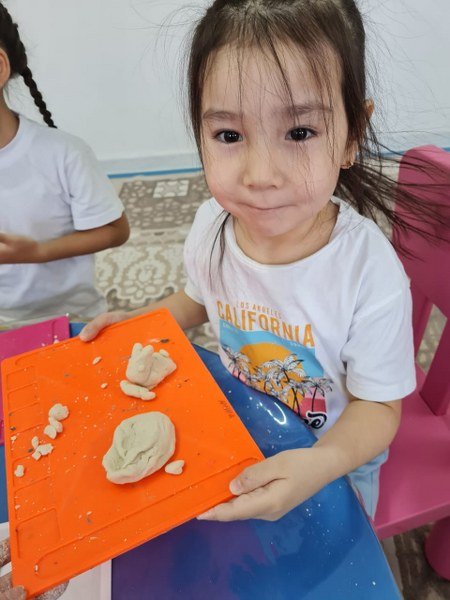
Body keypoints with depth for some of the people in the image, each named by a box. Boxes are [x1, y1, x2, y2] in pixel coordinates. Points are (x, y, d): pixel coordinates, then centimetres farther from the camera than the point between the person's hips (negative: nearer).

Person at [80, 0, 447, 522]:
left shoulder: (371, 275, -34)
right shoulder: (211, 225, -20)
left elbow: (378, 407, -20)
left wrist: (320, 465, -38)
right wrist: (136, 322, -10)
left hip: (334, 453, -3)